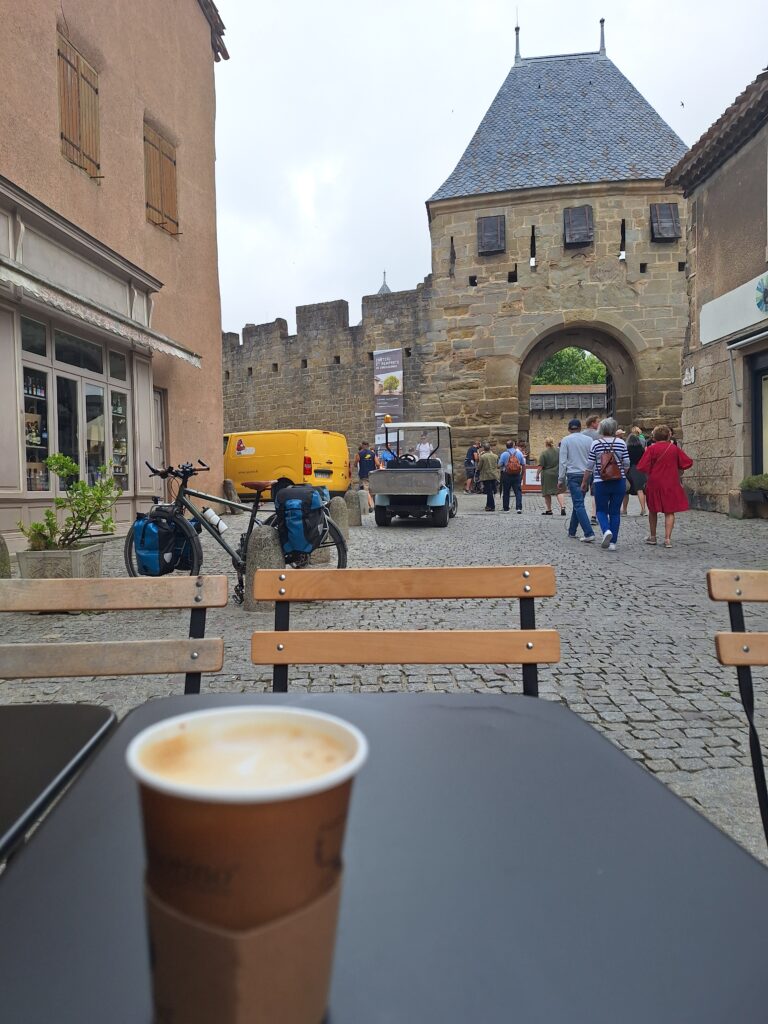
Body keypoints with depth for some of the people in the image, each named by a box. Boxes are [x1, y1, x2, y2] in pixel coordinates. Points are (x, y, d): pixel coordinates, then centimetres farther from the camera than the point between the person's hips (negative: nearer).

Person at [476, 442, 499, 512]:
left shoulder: (482, 457, -14)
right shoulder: (494, 456, 1)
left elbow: (479, 467, -8)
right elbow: (497, 466, 9)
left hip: (486, 476, -5)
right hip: (494, 476, 5)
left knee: (489, 491, -1)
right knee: (490, 491, 15)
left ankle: (492, 506, 0)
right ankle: (489, 505, 24)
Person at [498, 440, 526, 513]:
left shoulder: (504, 454, -5)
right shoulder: (519, 453, 2)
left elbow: (499, 465, -4)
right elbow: (523, 465, 5)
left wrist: (501, 471, 16)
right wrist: (522, 475, 14)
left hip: (506, 475, -1)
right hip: (517, 475, 1)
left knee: (506, 492, 10)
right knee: (518, 492, 0)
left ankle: (506, 508, 15)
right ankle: (519, 508, -12)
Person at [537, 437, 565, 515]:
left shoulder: (544, 453, -11)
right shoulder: (558, 451, 2)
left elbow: (540, 466, -13)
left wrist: (537, 474, -3)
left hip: (547, 475, -4)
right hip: (557, 474, 4)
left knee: (547, 493, 7)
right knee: (558, 491, 4)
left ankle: (549, 510, 13)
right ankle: (563, 507, -13)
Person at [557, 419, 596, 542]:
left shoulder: (566, 440, -2)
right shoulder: (589, 440, 5)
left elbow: (563, 461, -5)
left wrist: (561, 479, -2)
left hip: (573, 474, -4)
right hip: (586, 474, 4)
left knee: (578, 504, -7)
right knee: (578, 503, 16)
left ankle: (589, 533, -18)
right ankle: (572, 531, 23)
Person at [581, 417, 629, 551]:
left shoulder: (596, 444, -4)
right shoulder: (621, 443, -1)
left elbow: (590, 466, -2)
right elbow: (626, 464, 1)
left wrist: (584, 481, 8)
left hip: (601, 483, -1)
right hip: (619, 483, 1)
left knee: (601, 510, 12)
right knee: (615, 511, 8)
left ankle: (606, 530, -15)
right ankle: (613, 542, 7)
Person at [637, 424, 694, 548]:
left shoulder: (651, 449, -8)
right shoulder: (675, 448, -1)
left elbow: (642, 468, -12)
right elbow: (688, 462, 6)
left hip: (654, 484, -1)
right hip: (671, 484, 1)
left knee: (653, 511, 15)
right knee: (670, 511, 4)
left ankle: (652, 536, 23)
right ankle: (667, 538, -6)